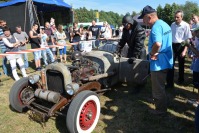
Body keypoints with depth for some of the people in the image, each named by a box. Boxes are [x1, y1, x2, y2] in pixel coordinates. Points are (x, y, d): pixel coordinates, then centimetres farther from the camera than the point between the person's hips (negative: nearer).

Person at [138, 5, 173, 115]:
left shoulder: (156, 27, -22)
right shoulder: (164, 24, 10)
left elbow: (157, 44, -39)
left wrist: (152, 53, -19)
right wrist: (156, 53, 1)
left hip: (159, 63, -10)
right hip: (165, 61, 10)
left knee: (158, 88, 7)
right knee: (160, 86, 26)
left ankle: (160, 109, 24)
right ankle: (161, 105, 44)